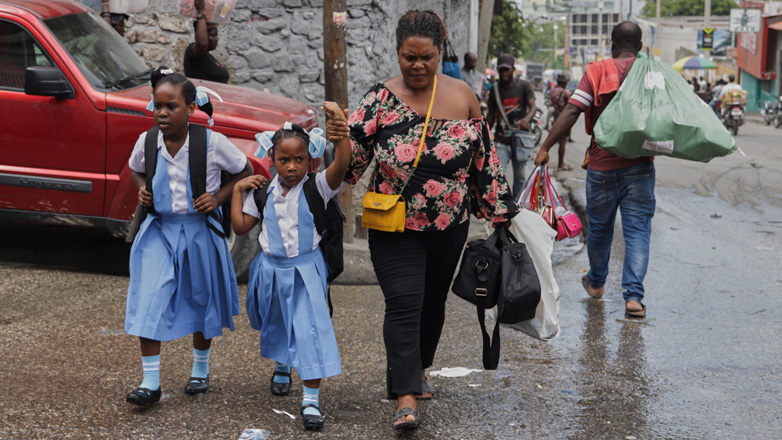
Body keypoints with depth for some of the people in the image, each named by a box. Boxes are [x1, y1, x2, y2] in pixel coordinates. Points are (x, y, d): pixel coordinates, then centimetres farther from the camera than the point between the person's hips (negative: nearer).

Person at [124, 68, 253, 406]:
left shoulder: (212, 143, -15)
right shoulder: (147, 142, -6)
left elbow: (246, 172, 0)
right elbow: (135, 170, 17)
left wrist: (218, 197, -12)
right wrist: (142, 189, -4)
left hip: (199, 231, -1)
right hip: (159, 229, 2)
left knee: (201, 300, 13)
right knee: (149, 301, -9)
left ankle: (200, 371, 35)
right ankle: (150, 382, -2)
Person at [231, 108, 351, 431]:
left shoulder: (317, 187, -9)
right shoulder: (263, 192, 1)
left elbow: (341, 163, -28)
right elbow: (241, 226, 7)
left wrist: (340, 124, -37)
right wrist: (238, 190, 2)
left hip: (305, 269, -4)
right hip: (272, 269, 4)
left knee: (311, 329, -15)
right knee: (277, 326, 22)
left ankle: (311, 399, -11)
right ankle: (282, 368, 52)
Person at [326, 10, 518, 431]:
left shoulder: (462, 95, -2)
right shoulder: (381, 97, -8)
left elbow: (484, 158, 5)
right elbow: (354, 153, -11)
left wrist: (499, 208, 9)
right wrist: (340, 137, -33)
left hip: (449, 226, 3)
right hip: (395, 227, -3)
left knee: (433, 300, 17)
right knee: (403, 303, -11)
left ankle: (418, 369, 40)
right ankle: (406, 397, -10)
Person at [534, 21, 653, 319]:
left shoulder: (597, 72, -5)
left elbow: (571, 112, -12)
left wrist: (545, 147, -11)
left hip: (602, 164, 0)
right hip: (639, 165, 0)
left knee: (599, 226, 17)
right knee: (637, 229, 2)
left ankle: (596, 282, 36)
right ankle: (633, 296, -7)